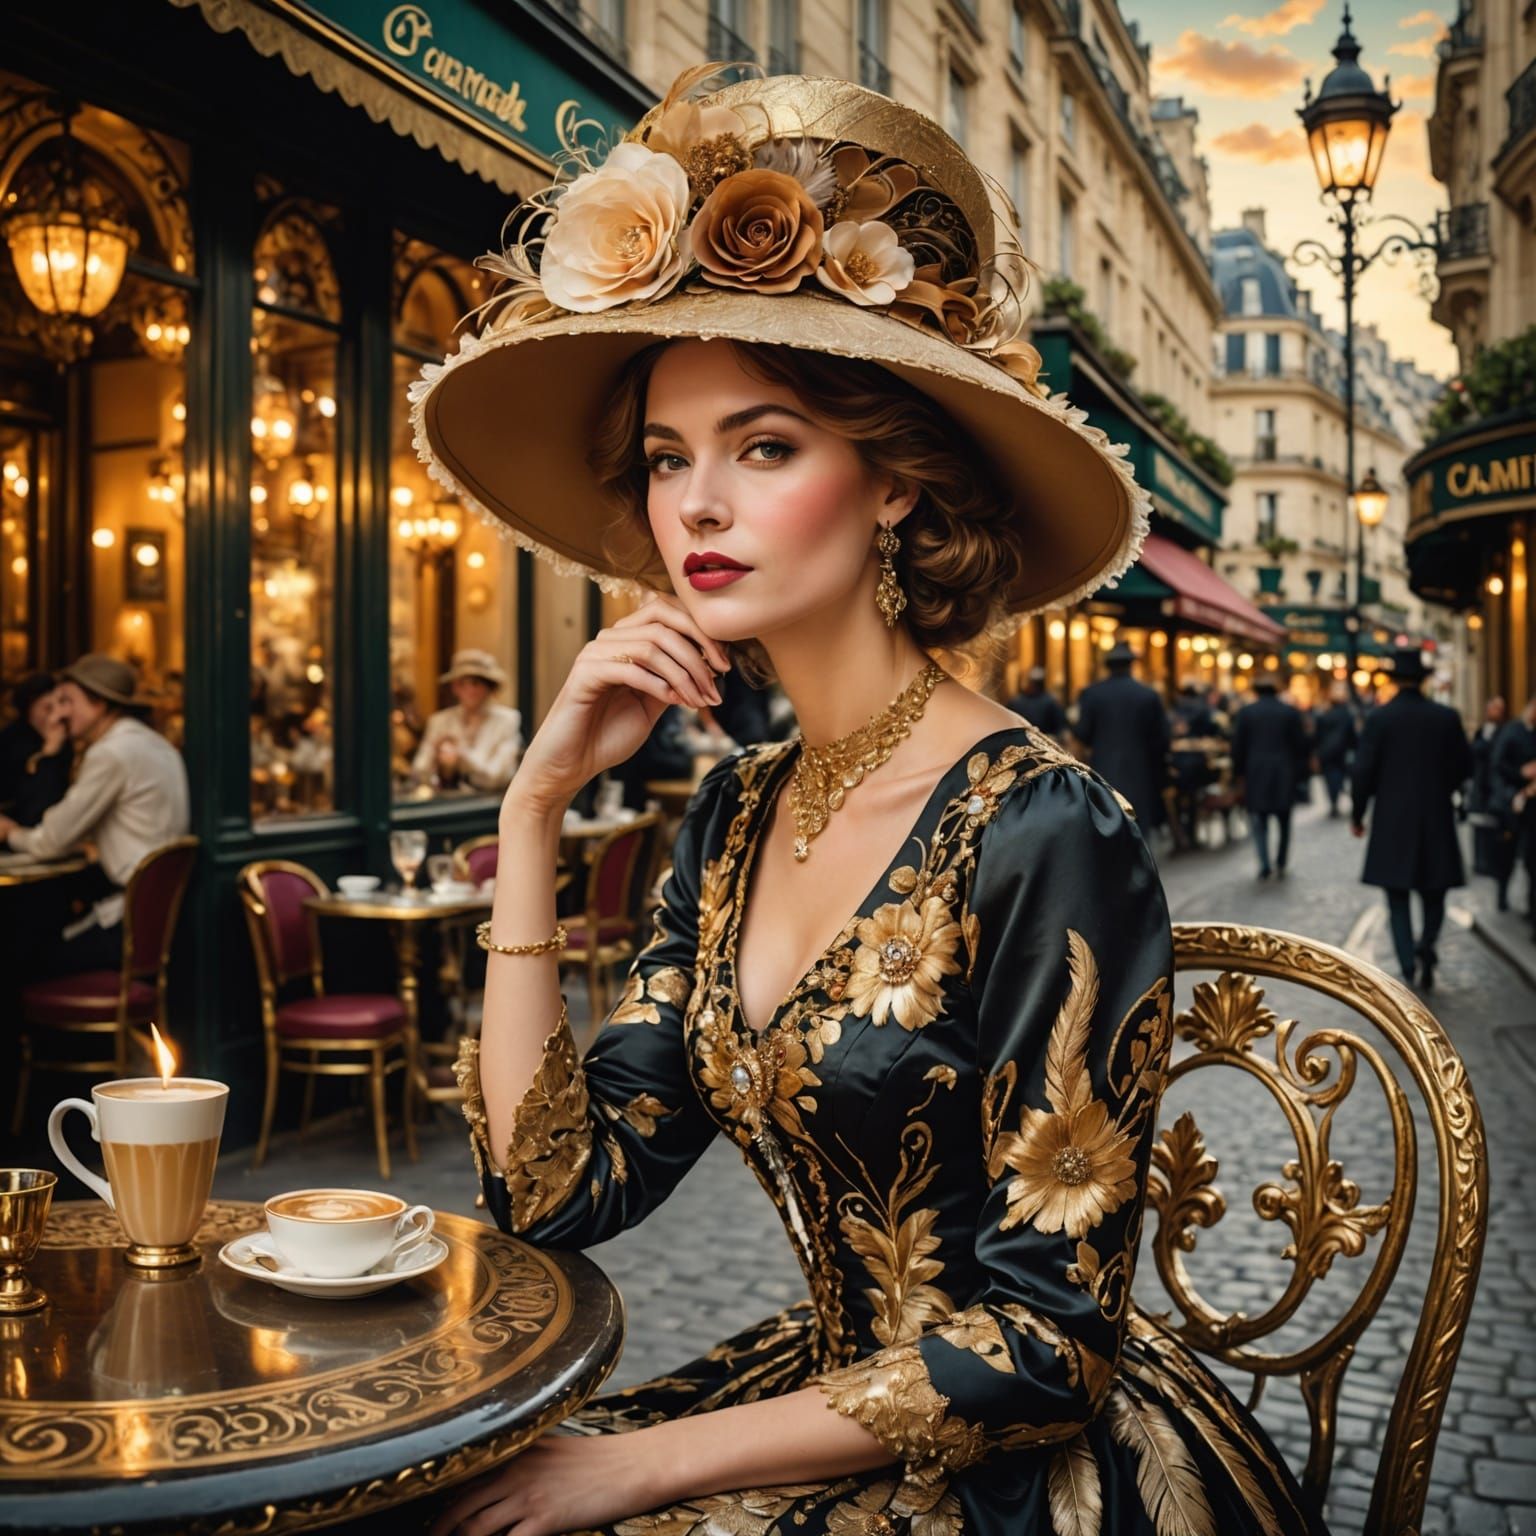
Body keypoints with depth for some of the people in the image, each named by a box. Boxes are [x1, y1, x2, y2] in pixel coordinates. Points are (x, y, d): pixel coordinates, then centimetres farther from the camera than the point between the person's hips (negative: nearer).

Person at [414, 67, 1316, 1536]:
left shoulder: (1041, 835, -21)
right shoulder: (735, 816, -2)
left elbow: (1042, 1336, -18)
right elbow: (555, 1187, -5)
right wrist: (534, 809, -12)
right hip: (834, 1390, 5)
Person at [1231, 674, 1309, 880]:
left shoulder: (1246, 712, -2)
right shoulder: (1290, 712, 0)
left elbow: (1238, 746, -1)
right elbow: (1300, 745, 1)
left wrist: (1238, 771, 9)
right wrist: (1298, 770, 11)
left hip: (1256, 773, -1)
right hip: (1284, 775, 1)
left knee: (1259, 820, 4)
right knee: (1283, 820, 15)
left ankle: (1265, 865, -8)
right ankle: (1281, 863, 20)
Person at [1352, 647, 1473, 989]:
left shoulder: (1378, 718, -7)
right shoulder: (1447, 717, -2)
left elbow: (1363, 771, -9)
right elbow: (1464, 765, 4)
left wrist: (1358, 815, 3)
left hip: (1392, 823, -1)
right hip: (1437, 820, 1)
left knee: (1398, 902, 6)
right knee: (1434, 896, 14)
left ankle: (1409, 967, -4)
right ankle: (1426, 945, -10)